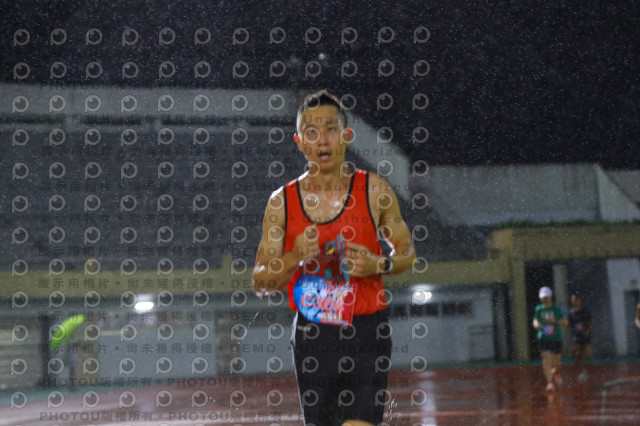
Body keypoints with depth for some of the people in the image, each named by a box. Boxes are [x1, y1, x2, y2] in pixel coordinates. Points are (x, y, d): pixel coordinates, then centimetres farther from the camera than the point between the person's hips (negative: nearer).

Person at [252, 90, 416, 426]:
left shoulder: (374, 190, -3)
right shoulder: (282, 202, 0)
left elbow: (407, 252, 8)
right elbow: (260, 284, 2)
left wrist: (379, 265, -14)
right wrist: (295, 258, -17)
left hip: (366, 330, -2)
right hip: (311, 334, 2)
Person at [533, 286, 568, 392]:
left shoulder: (557, 309, -4)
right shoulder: (539, 309, 3)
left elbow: (565, 323, -7)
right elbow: (535, 321, 8)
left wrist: (555, 321, -25)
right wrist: (536, 325, -16)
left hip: (556, 338, 0)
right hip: (543, 338, 0)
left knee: (557, 361, 10)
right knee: (546, 359, -14)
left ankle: (556, 372, 44)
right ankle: (549, 382, -14)